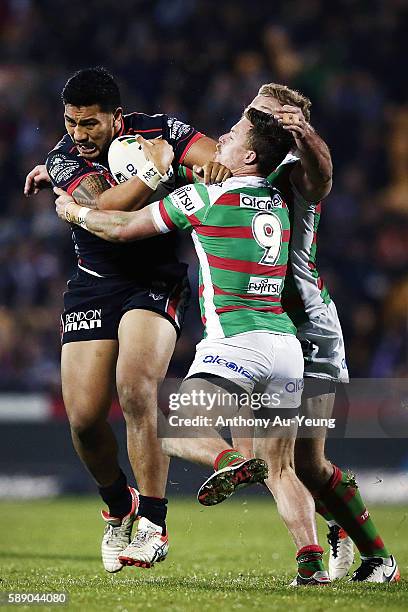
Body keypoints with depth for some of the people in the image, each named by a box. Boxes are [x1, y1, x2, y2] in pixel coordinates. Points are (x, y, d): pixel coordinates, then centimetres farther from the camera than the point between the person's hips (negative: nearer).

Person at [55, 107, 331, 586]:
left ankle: (232, 461, -35)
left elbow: (123, 228, 7)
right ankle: (312, 560, -9)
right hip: (286, 344, 6)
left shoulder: (204, 196, -3)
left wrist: (72, 211, 27)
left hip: (235, 339, -6)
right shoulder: (278, 204, 15)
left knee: (174, 433, -4)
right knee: (280, 469, 11)